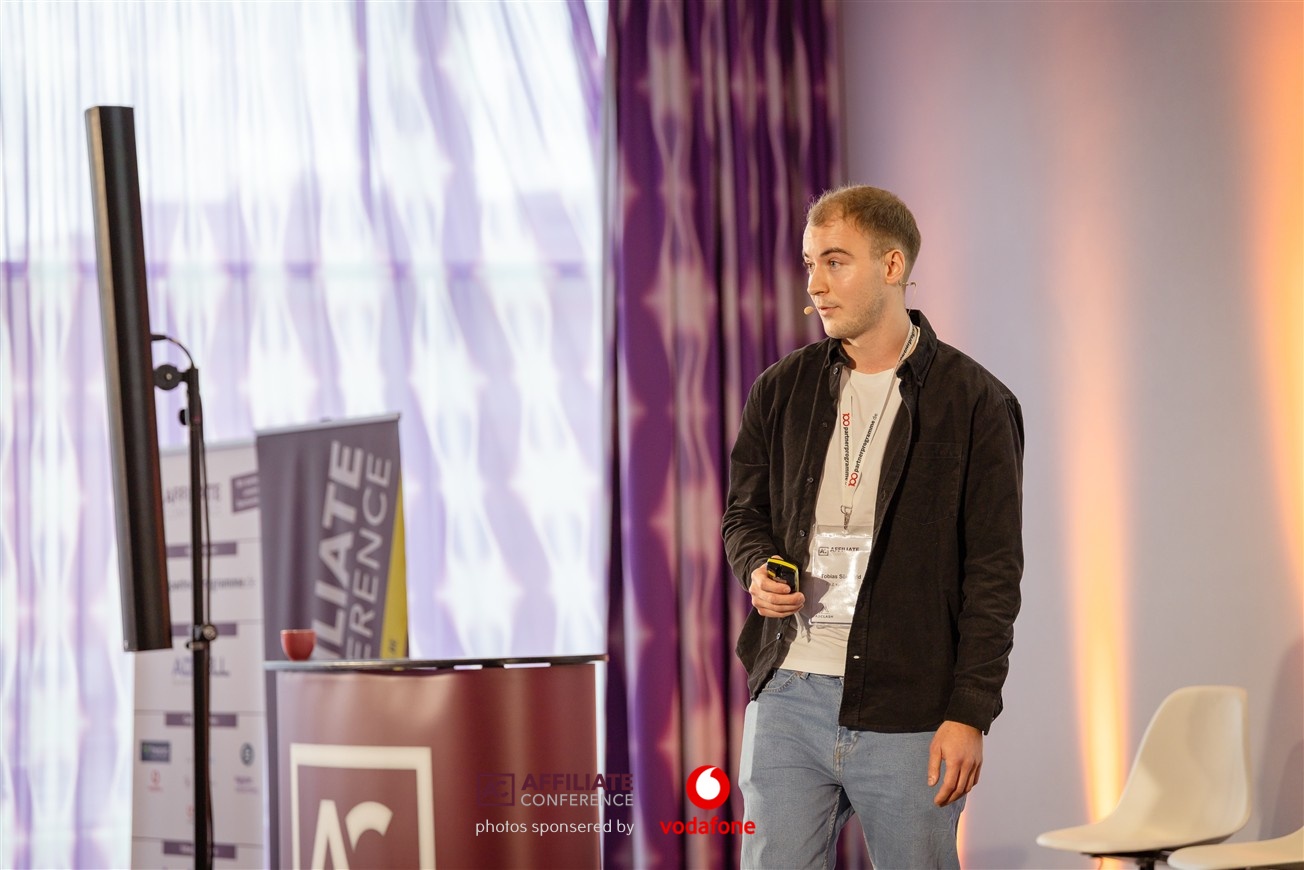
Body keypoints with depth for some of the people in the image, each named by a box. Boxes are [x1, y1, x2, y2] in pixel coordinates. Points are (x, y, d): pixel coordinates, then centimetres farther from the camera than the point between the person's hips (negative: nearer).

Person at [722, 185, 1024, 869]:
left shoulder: (974, 403, -2)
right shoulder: (781, 390, 11)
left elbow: (994, 574, -4)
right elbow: (743, 511, 22)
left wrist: (969, 715, -10)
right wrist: (758, 569, -2)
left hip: (907, 712, -3)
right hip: (786, 695, 4)